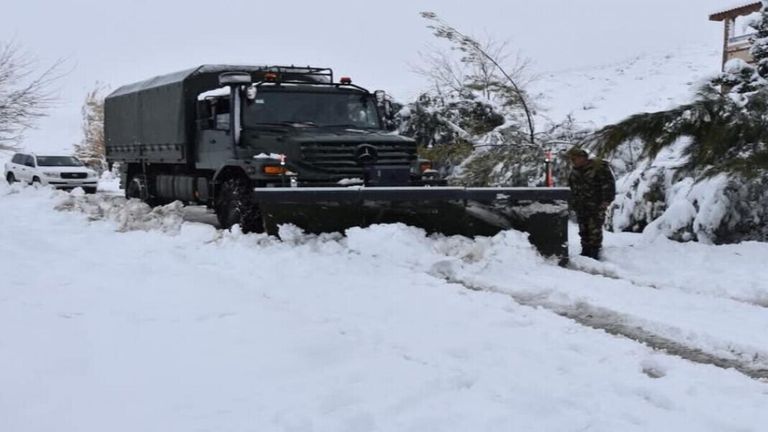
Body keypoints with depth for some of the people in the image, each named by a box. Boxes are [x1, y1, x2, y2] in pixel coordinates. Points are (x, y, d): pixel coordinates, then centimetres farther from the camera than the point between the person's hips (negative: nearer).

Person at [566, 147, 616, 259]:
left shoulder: (599, 167, -11)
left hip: (596, 205, -6)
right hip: (581, 207, 7)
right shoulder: (575, 171, 11)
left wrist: (607, 200, -16)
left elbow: (609, 183, -12)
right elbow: (572, 188, 22)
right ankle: (585, 251, 18)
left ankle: (595, 251, 1)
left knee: (595, 228, -6)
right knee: (583, 229, 9)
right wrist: (573, 203, 18)